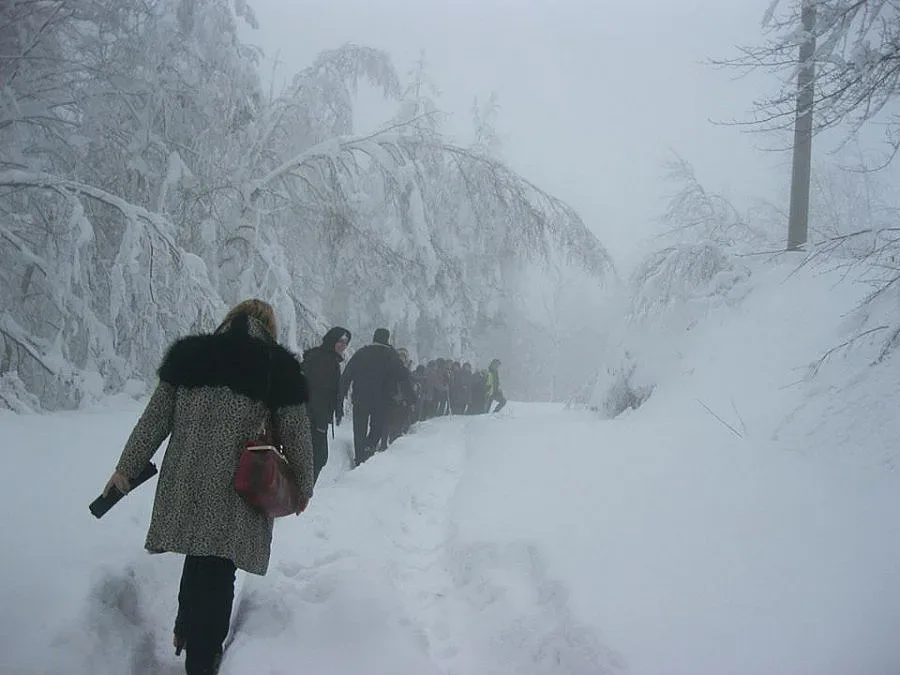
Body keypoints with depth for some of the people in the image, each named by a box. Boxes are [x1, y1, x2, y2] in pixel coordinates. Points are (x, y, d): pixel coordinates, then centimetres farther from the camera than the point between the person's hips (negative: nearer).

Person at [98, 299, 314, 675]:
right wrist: (303, 488, 15)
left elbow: (155, 417, 7)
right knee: (217, 572, 6)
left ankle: (187, 632, 33)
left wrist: (126, 467, 14)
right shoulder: (279, 367, -1)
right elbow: (296, 435, 2)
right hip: (238, 490, -3)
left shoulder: (188, 355, 7)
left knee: (199, 559, 21)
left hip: (186, 482, 3)